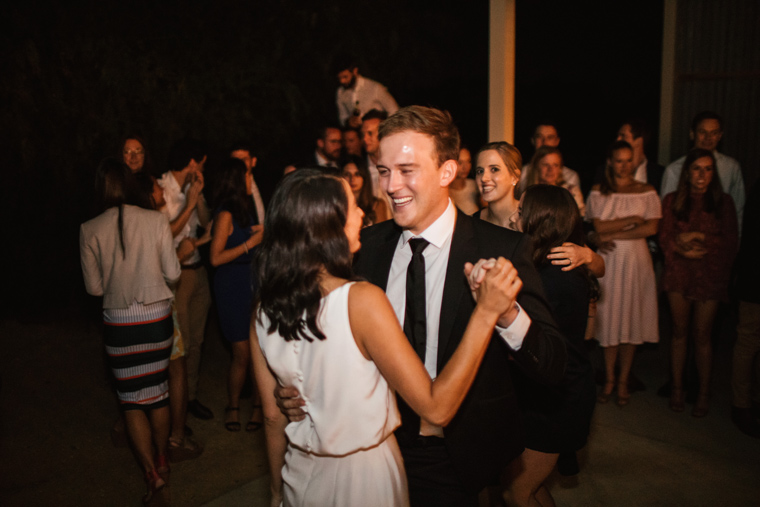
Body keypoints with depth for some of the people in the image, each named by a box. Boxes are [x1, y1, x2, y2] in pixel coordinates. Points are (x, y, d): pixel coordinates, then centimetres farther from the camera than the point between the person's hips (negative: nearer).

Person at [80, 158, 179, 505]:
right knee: (158, 391, 18)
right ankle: (162, 461, 35)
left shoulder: (90, 230, -8)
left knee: (133, 400, 10)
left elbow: (94, 287, -2)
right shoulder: (156, 221, -8)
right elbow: (172, 274, -4)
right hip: (158, 317, 1)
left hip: (119, 323, -1)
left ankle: (154, 478, 9)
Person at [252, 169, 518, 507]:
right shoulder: (362, 300, -27)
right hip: (364, 478, -4)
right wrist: (485, 312, -26)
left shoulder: (264, 313, -10)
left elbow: (273, 417, 0)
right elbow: (436, 408, -25)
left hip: (301, 476, 4)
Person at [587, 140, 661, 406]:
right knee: (609, 319, 3)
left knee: (631, 318, 2)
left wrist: (614, 234, -10)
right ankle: (609, 379, 17)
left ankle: (623, 380, 16)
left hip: (635, 262, 0)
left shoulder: (647, 192, 5)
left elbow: (651, 228, -7)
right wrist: (632, 220, -7)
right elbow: (598, 227, -6)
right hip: (607, 262, 0)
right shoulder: (598, 192, 5)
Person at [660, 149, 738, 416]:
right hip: (678, 273, 1)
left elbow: (730, 241, -1)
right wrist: (687, 251, -14)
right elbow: (665, 237, 2)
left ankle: (704, 392, 15)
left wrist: (698, 237, -11)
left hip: (710, 274, -1)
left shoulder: (723, 202, 2)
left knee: (702, 334, 2)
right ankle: (677, 387, 18)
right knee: (680, 331, 7)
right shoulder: (672, 200, 5)